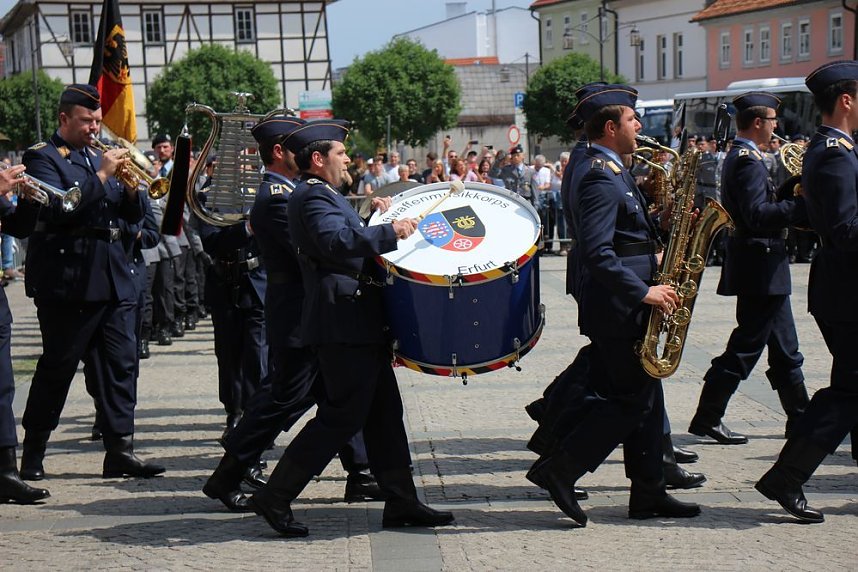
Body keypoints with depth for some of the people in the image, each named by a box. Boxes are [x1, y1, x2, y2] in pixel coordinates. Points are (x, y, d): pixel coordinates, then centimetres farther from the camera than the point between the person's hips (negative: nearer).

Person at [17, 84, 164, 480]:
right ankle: (32, 454, 10)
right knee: (58, 367, 0)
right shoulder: (43, 157, -3)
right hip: (68, 280, -7)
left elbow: (133, 215, 16)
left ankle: (119, 451, 4)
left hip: (113, 279, 7)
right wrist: (101, 175, -19)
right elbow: (57, 208, -20)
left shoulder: (98, 156, 18)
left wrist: (131, 186, -4)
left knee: (121, 364, 2)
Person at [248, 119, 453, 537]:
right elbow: (336, 242, -28)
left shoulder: (323, 196, 21)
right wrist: (390, 231, -24)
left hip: (360, 323, 11)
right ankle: (275, 498, -3)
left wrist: (373, 217, 13)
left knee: (384, 412, 11)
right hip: (343, 324, -11)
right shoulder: (312, 196, -13)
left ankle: (401, 502, 15)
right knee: (342, 416, -9)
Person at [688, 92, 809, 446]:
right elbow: (757, 215, -26)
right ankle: (707, 419, 1)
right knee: (744, 348, -4)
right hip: (760, 267, -10)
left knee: (784, 348, 14)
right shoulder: (747, 160, -17)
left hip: (763, 267, 10)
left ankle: (801, 417, 21)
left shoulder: (739, 157, 14)